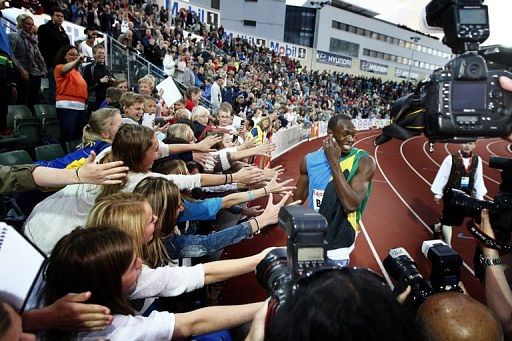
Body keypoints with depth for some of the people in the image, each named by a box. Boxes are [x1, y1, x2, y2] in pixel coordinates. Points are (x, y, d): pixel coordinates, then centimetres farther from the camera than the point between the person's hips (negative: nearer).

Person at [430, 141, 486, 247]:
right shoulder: (451, 158, -16)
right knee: (448, 220, 4)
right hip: (450, 194, -4)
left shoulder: (477, 160, -3)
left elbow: (478, 179, 5)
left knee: (458, 220, 14)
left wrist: (479, 197, 6)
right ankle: (448, 245, 16)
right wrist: (437, 193, -7)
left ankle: (438, 227, 41)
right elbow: (442, 176, -10)